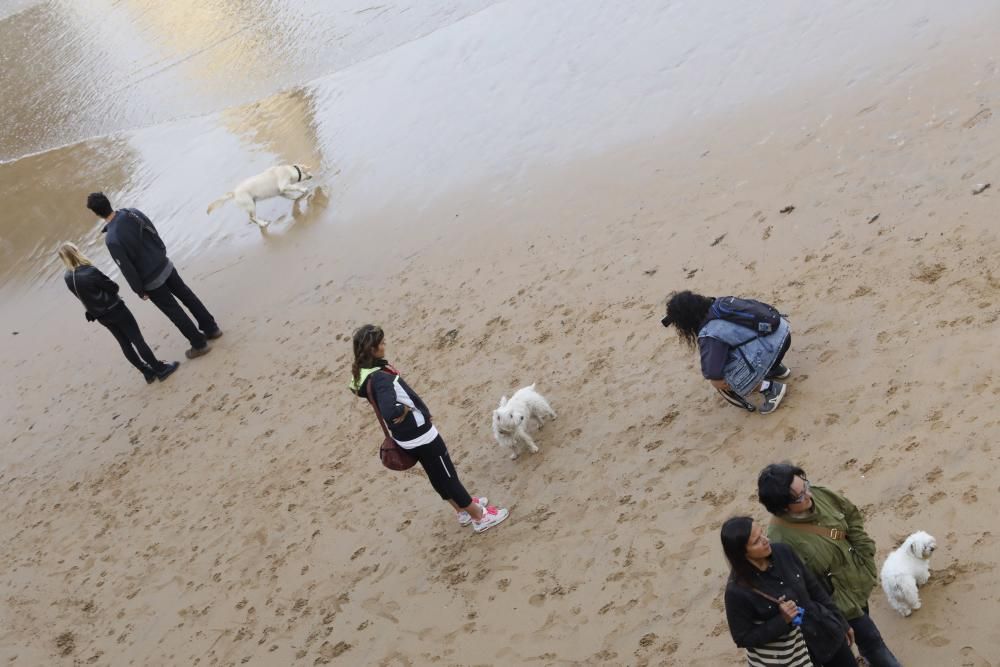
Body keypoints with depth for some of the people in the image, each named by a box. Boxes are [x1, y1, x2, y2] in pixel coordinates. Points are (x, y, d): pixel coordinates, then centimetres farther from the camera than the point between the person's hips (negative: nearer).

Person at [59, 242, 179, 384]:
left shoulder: (68, 278, -7)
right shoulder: (90, 272, -28)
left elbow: (82, 295, 5)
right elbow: (113, 287, -16)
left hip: (101, 316, 7)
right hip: (115, 310, -7)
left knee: (125, 344, 17)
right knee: (137, 340, 6)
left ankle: (147, 372, 27)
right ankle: (160, 369, 15)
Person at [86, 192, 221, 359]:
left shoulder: (111, 240, -27)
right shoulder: (132, 213, -9)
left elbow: (127, 269, -20)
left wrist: (140, 290, -6)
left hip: (152, 281, -6)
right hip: (165, 266, 6)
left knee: (174, 312, 10)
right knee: (187, 296, 21)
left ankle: (199, 344, 20)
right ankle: (211, 328, 32)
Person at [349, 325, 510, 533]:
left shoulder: (362, 373, -4)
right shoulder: (380, 379, -34)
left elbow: (357, 389, 19)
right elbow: (389, 412, -49)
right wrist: (405, 408, -25)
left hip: (404, 436, 9)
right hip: (420, 435, -9)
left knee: (437, 475, 26)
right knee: (447, 476, 8)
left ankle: (463, 509, 45)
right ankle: (480, 517, 25)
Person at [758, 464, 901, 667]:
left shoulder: (819, 495, -17)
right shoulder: (782, 540, -36)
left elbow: (852, 517, 0)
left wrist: (866, 560, -4)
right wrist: (846, 610, -21)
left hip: (857, 580, 6)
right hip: (838, 599, -6)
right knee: (869, 637, 10)